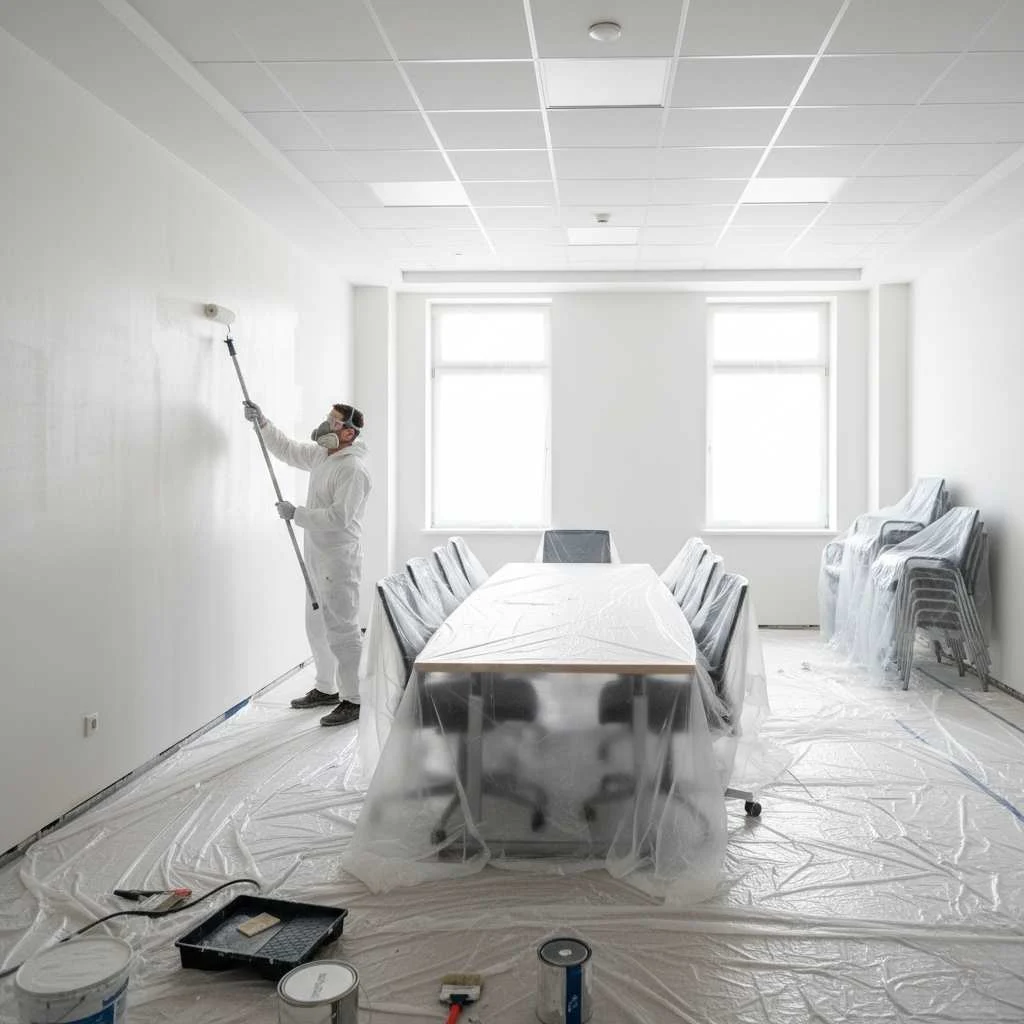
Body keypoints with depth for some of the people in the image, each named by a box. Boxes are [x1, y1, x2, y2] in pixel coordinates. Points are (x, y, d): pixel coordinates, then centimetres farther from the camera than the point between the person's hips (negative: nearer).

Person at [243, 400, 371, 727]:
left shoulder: (353, 469, -20)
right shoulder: (321, 454, 9)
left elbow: (339, 516, -26)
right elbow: (287, 449, 24)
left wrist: (296, 513, -21)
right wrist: (262, 422, 12)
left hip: (339, 559, -10)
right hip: (317, 556, 10)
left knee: (341, 629, -8)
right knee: (318, 626, 18)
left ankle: (354, 700, 1)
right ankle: (327, 689, 31)